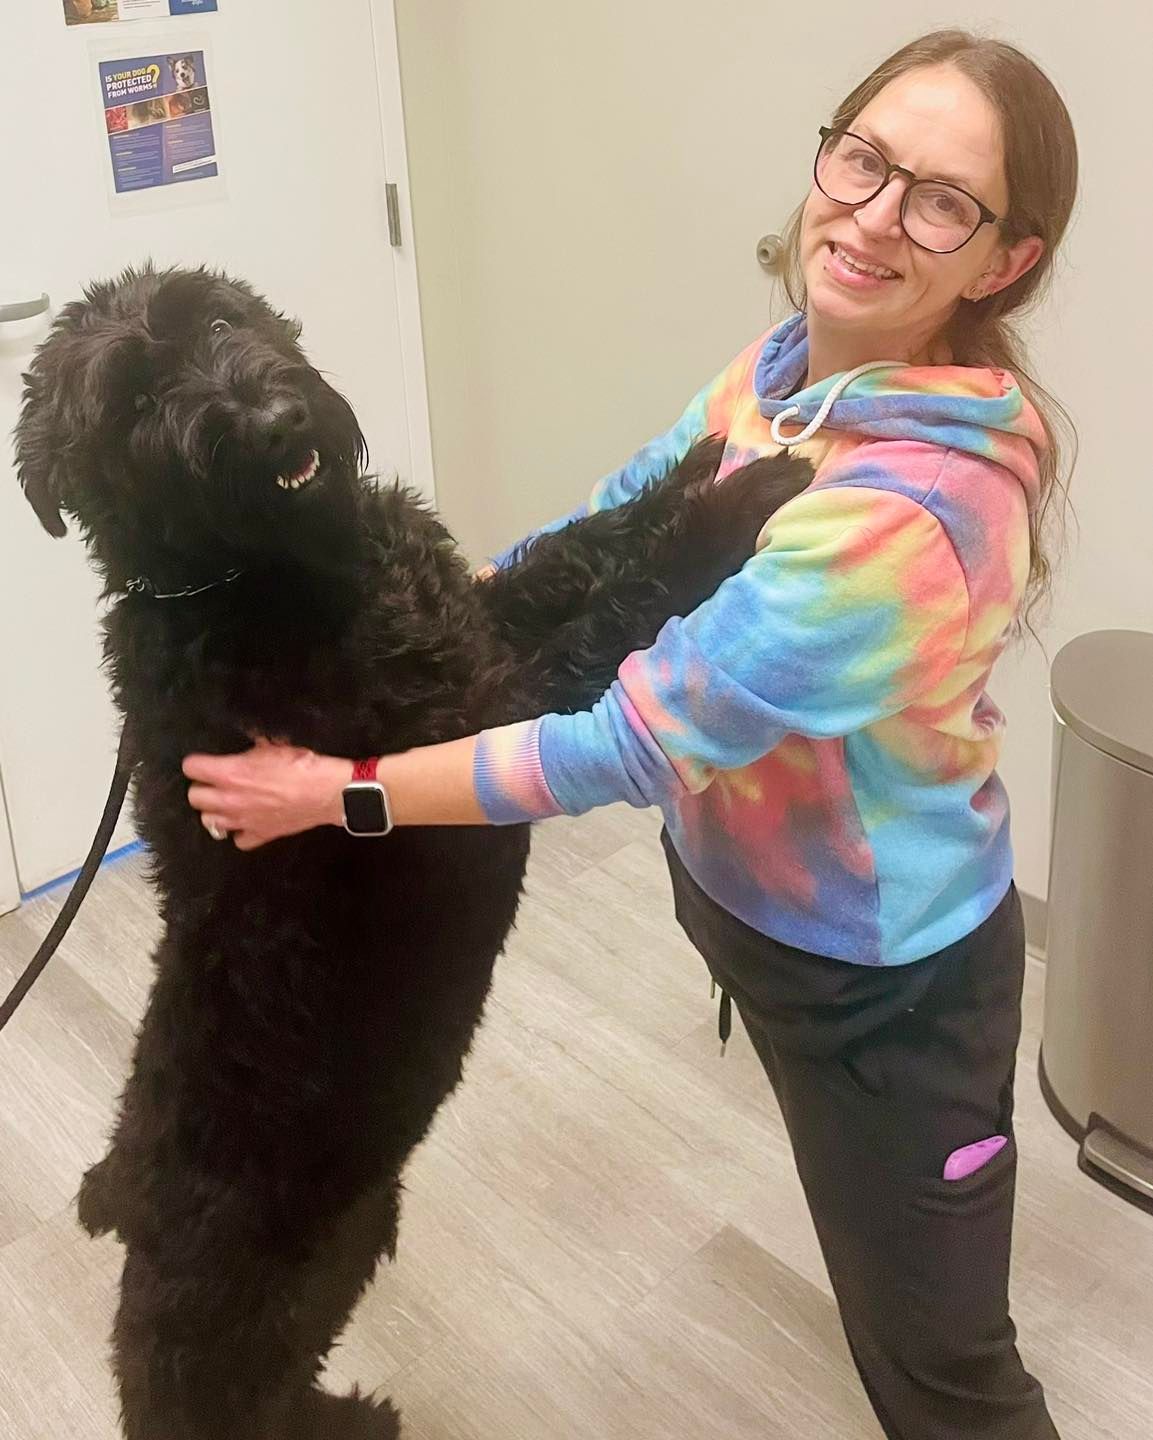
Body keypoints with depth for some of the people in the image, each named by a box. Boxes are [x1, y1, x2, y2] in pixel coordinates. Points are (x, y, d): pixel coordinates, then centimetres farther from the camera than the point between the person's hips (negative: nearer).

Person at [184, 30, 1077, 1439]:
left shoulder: (904, 516, -37)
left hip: (883, 981, -7)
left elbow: (630, 745, -31)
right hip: (764, 899, 8)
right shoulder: (793, 361, -10)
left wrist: (334, 791, -21)